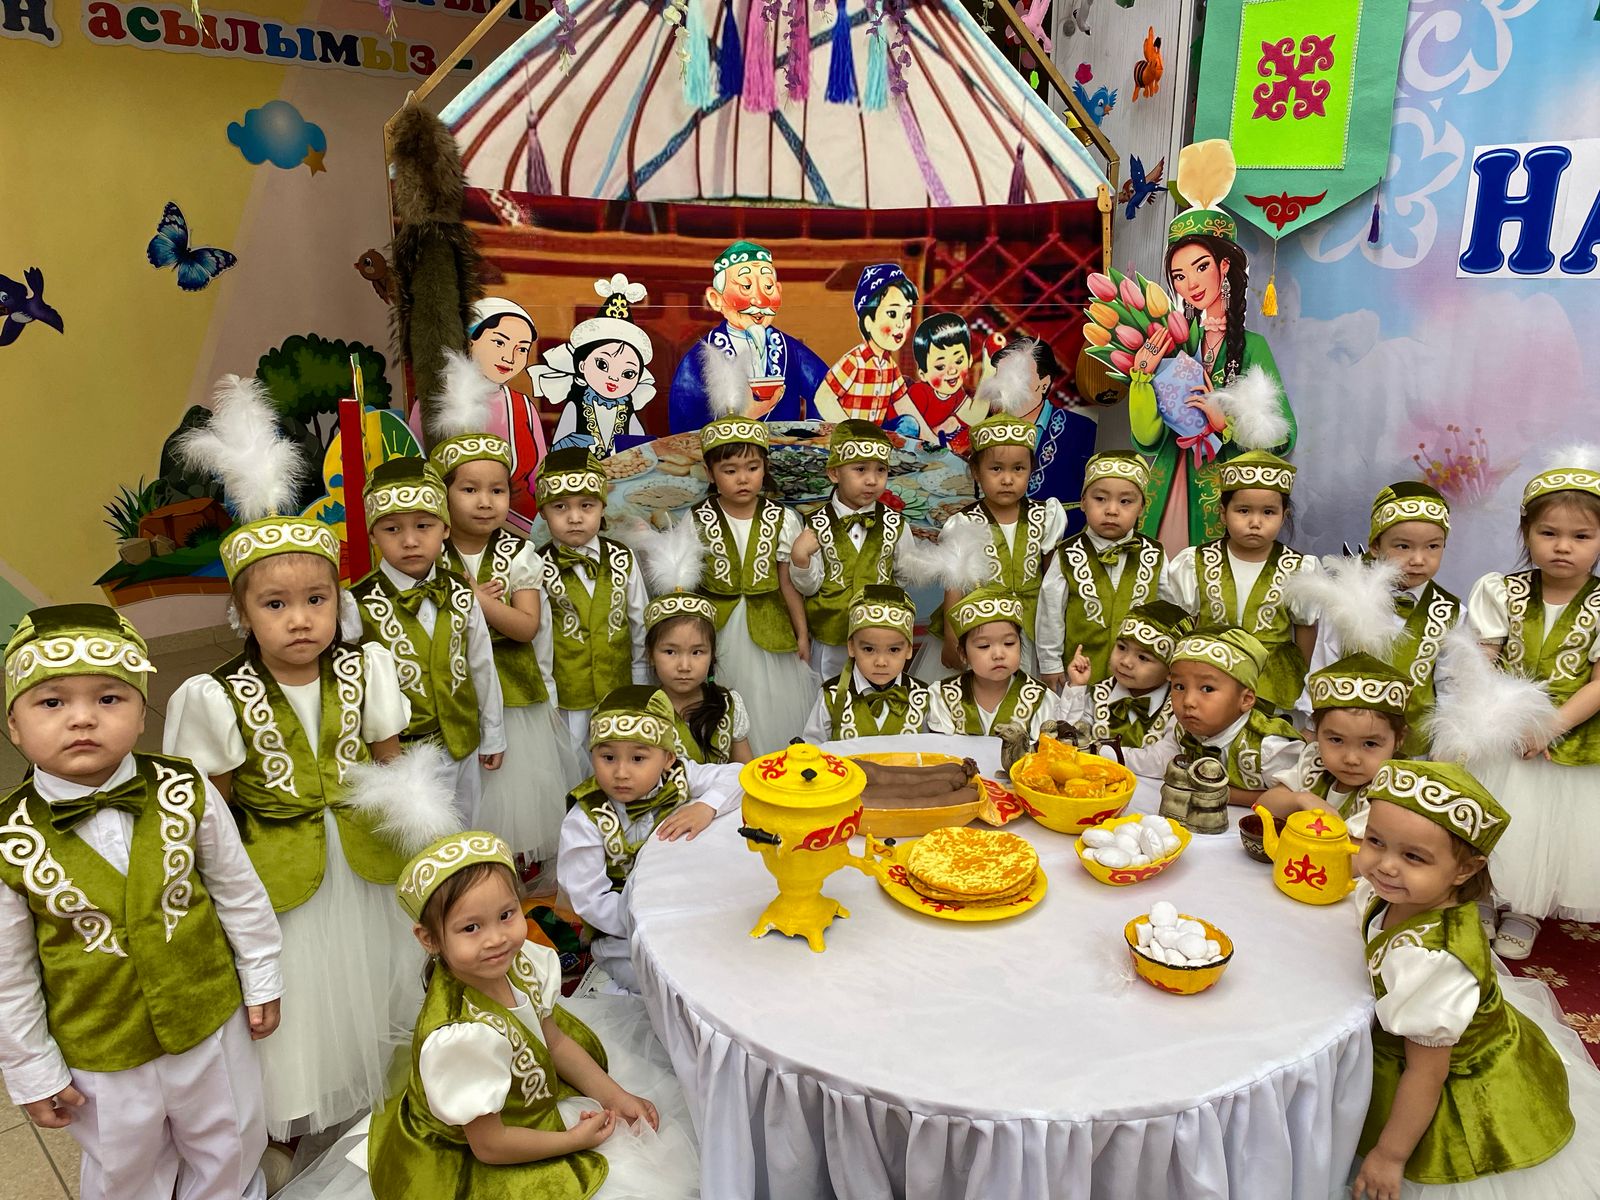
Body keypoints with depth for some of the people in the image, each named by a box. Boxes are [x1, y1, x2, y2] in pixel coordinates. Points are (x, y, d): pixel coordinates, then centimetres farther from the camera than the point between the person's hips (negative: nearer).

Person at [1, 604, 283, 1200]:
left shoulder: (184, 792, -19)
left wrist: (261, 979, 3)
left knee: (231, 1151, 25)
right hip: (101, 1056, -1)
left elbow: (238, 889, -5)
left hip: (211, 1021, 1)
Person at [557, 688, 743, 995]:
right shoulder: (584, 821, -17)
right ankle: (609, 981, 2)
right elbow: (591, 901, -18)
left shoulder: (679, 779, -8)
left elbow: (738, 775, -11)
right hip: (626, 939, -4)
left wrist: (706, 806, -30)